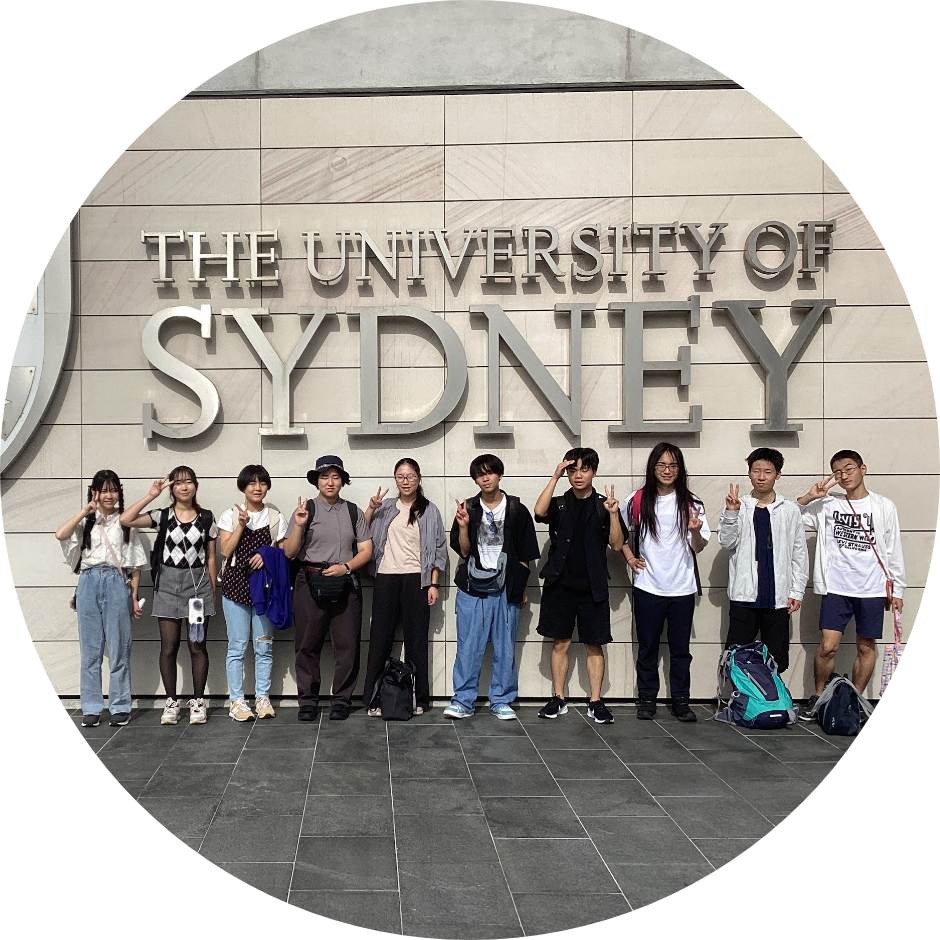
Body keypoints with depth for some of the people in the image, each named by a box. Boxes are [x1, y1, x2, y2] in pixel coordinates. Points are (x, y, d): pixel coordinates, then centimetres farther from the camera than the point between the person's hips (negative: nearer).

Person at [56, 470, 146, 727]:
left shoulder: (125, 522, 8)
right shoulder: (85, 522, 11)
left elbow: (136, 564, 8)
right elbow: (60, 534, -10)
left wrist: (134, 597, 4)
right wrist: (86, 510, -9)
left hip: (117, 584, -1)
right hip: (89, 583, 1)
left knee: (119, 647, 1)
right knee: (90, 648, 4)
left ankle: (120, 707, 8)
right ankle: (91, 708, 10)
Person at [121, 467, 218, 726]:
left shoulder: (207, 518, 5)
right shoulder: (162, 516, 3)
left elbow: (211, 557, 8)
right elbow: (125, 520, -12)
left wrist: (212, 591, 6)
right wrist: (151, 495, -12)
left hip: (198, 583, 0)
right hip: (168, 584, 0)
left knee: (197, 646, 1)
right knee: (168, 646, 2)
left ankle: (198, 701, 10)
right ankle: (172, 702, 11)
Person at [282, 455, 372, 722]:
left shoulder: (353, 512, 10)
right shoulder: (306, 510, 4)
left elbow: (366, 550, 8)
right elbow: (289, 552, 1)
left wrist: (346, 567, -9)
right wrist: (299, 525, -15)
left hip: (346, 584, 1)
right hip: (311, 583, -1)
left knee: (347, 645, 1)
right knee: (308, 645, 2)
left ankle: (341, 701, 10)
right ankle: (308, 701, 11)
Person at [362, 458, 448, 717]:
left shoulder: (429, 511, 7)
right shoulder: (385, 507, 11)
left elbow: (438, 549, 5)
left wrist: (433, 584, -1)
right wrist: (371, 508, -5)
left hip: (416, 579, -1)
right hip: (386, 579, 1)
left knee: (416, 639, 2)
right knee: (380, 638, 0)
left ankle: (418, 699, 9)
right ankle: (374, 699, 4)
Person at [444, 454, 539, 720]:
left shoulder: (516, 510, 4)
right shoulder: (467, 509, 5)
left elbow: (525, 555, 8)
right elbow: (464, 551, 0)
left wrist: (522, 588, 7)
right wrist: (463, 527, -15)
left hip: (506, 589, 0)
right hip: (472, 588, 0)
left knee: (505, 648, 5)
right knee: (468, 646, -1)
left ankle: (501, 701, 15)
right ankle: (463, 701, 7)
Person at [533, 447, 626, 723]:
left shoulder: (603, 505, 5)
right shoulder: (560, 504, 7)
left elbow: (616, 545, -2)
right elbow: (539, 511, -16)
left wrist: (613, 514, -17)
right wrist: (555, 477, -15)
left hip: (592, 586, -1)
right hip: (560, 584, 1)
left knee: (594, 645, 2)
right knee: (560, 643, 6)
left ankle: (595, 702, 8)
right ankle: (558, 699, 14)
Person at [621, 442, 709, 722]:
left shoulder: (690, 502, -1)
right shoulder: (638, 500, 0)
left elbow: (699, 547, -3)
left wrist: (695, 531, -23)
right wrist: (630, 557, 3)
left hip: (682, 588, 0)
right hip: (647, 588, 0)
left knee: (680, 648, 7)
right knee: (647, 647, 8)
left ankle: (680, 700, 16)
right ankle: (647, 699, 18)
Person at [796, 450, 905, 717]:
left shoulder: (884, 507, 3)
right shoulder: (827, 504, 4)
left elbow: (894, 551, 6)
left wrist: (897, 589, 5)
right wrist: (809, 497, -11)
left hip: (872, 590, 0)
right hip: (836, 588, 0)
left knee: (866, 647, 6)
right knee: (828, 646, -6)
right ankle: (818, 697, 12)